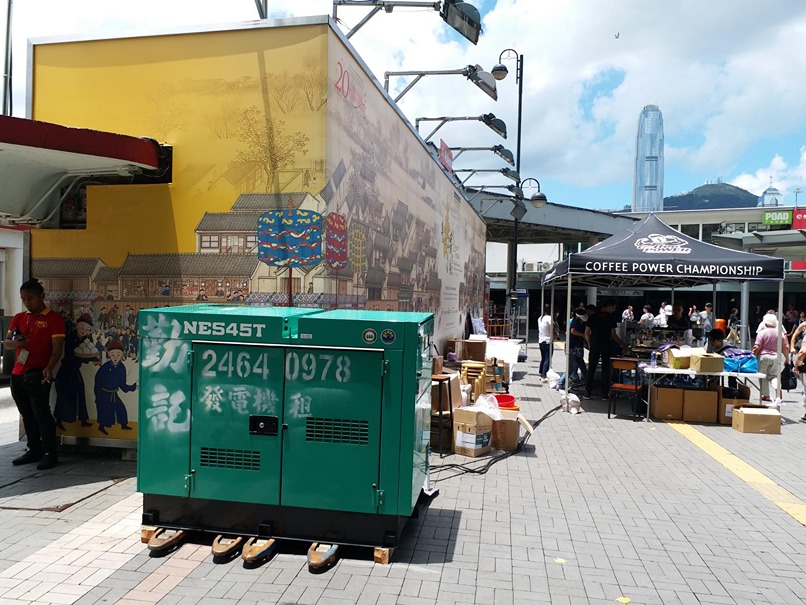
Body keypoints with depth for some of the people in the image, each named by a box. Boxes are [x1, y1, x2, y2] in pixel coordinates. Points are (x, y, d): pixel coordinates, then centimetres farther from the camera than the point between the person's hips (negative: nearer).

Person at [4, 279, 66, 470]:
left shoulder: (53, 318, -4)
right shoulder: (19, 318, 15)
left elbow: (57, 347, -10)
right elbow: (6, 342, 15)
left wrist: (49, 368, -26)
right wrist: (14, 343, -10)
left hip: (38, 374, -6)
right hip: (17, 374, 6)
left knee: (41, 413, -4)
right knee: (27, 415, 14)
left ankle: (50, 453, 3)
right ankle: (33, 450, 24)